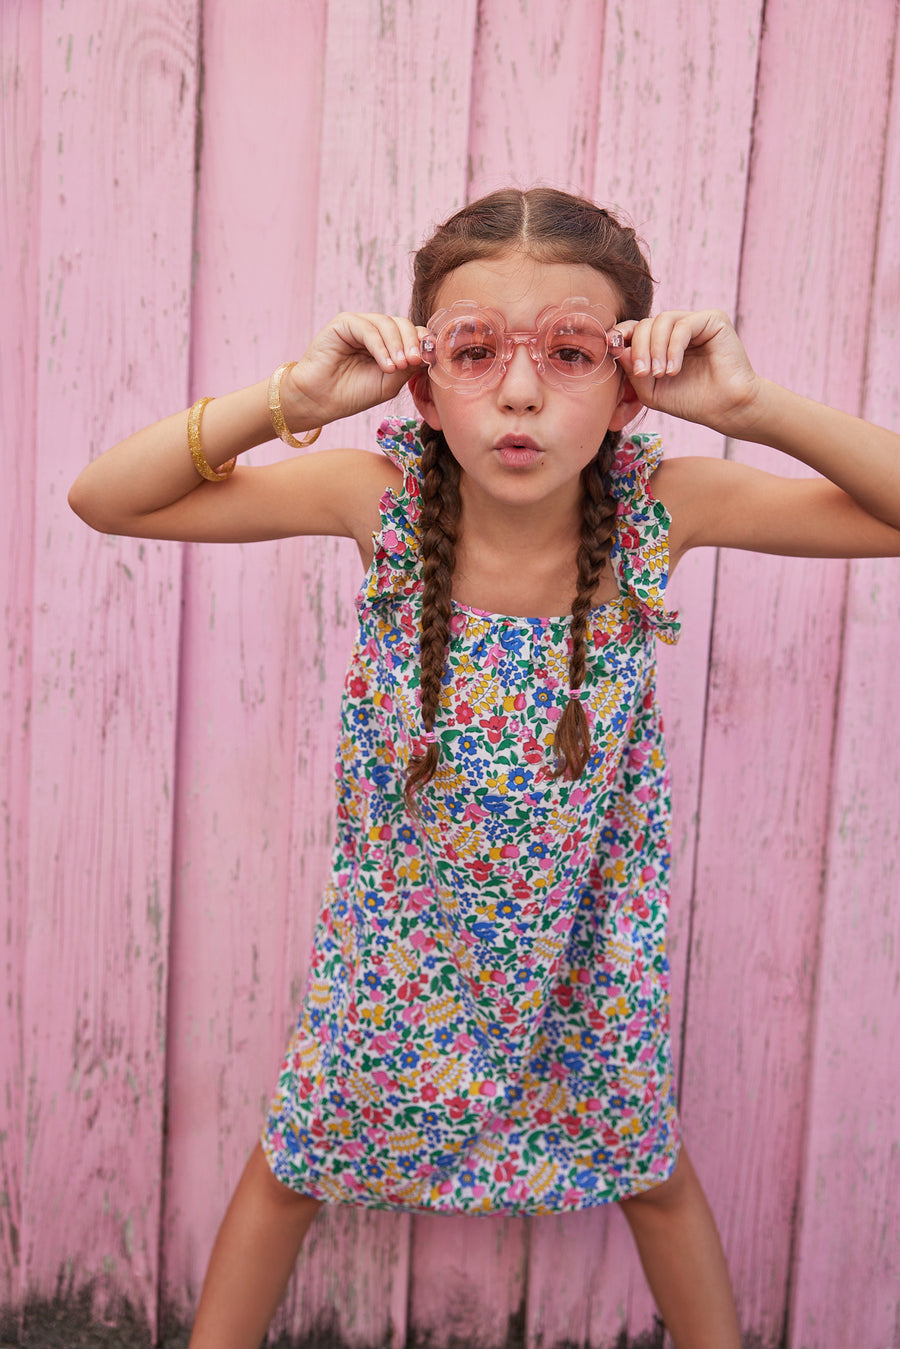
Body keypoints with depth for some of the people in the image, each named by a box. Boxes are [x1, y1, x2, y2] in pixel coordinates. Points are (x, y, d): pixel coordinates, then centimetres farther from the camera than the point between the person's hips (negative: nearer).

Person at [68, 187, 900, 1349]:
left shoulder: (661, 508, -23)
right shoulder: (382, 498, -24)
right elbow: (103, 498, -19)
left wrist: (752, 407, -31)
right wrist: (291, 398, -33)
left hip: (586, 932, 1)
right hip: (398, 927, 0)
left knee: (649, 1169, 23)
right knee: (295, 1159, 19)